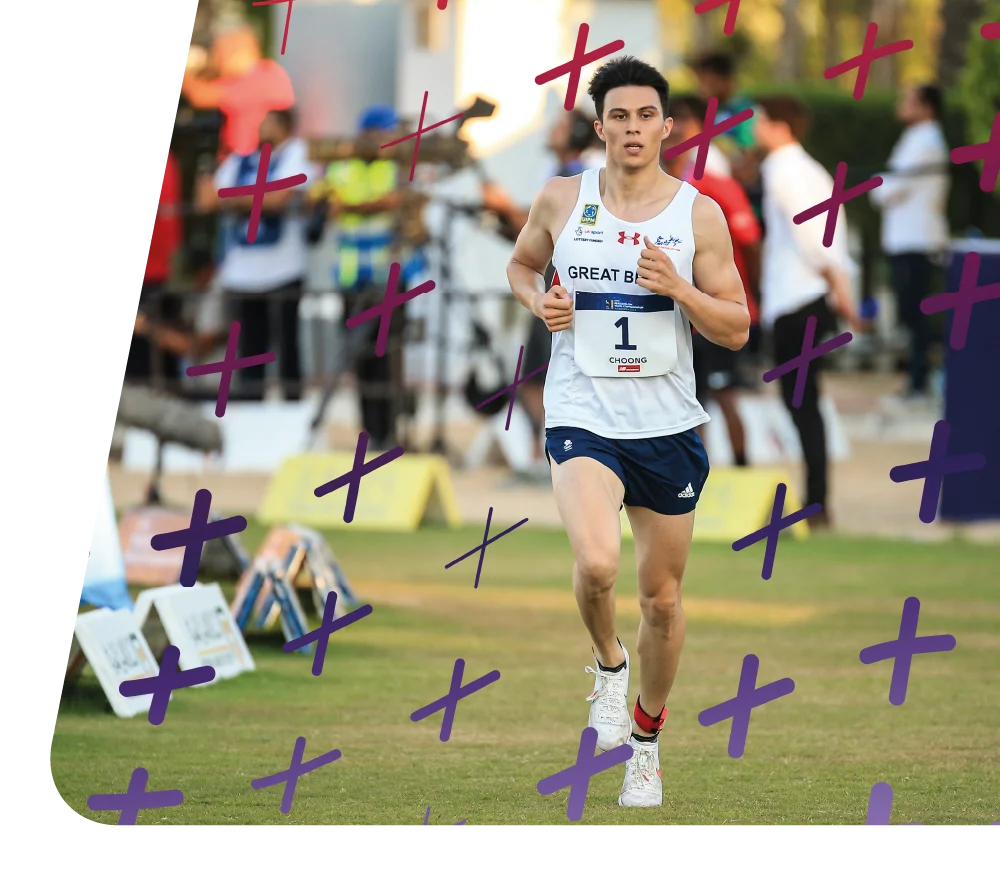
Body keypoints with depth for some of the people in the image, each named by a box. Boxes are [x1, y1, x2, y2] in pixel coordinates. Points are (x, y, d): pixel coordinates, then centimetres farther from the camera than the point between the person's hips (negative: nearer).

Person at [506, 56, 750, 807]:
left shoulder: (700, 214, -2)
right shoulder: (562, 200, 0)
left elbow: (737, 330, 0)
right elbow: (521, 264, 20)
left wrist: (680, 289, -18)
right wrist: (538, 301, -2)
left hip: (669, 426, 1)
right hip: (582, 418, -1)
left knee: (662, 597, 11)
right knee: (596, 564, -26)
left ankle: (647, 738, 32)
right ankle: (609, 663, 6)